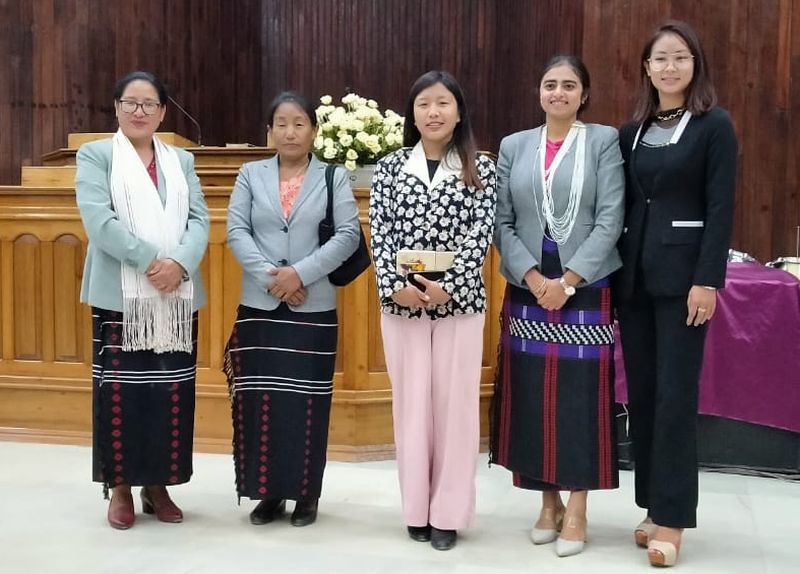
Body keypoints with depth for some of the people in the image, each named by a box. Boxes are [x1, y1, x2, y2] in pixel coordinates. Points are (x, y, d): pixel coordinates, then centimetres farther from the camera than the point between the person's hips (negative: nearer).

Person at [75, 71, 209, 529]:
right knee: (120, 388, 0)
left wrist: (179, 264, -14)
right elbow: (98, 220, -9)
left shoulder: (181, 160, 16)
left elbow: (199, 219, 5)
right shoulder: (96, 155, 5)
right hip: (120, 294, -3)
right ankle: (121, 488, 12)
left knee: (172, 389, 4)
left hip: (177, 296, 3)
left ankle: (159, 485, 16)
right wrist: (151, 260, -17)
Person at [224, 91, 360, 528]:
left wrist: (300, 273, -14)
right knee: (260, 401, 3)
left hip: (313, 309, -1)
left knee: (307, 403, 2)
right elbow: (236, 231, 1)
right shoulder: (251, 175, 10)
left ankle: (306, 493, 14)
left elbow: (349, 235, -4)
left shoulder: (334, 177, 5)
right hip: (259, 306, 2)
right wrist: (271, 276, -13)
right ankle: (269, 492, 15)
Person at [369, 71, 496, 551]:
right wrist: (395, 286, -12)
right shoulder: (390, 166, 6)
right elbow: (381, 233, 2)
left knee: (455, 404, 3)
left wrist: (447, 286, -15)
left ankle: (449, 513, 13)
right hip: (401, 302, 1)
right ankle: (417, 509, 18)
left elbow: (481, 233, -5)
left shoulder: (480, 168, 3)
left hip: (460, 300, -1)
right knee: (410, 402, 7)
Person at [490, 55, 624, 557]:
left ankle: (577, 510, 12)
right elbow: (503, 223, 5)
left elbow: (610, 220, -6)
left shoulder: (604, 141, 1)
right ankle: (549, 502, 20)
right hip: (527, 289, 3)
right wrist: (534, 278, -9)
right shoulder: (514, 146, 10)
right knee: (532, 396, 6)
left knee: (581, 396, 0)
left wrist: (567, 280, -13)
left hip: (586, 289, -3)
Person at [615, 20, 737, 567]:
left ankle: (672, 516, 4)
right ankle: (654, 505, 18)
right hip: (634, 272, 5)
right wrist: (616, 270, 5)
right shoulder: (632, 132, 12)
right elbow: (623, 206, 11)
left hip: (683, 272, -5)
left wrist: (707, 281, -15)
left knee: (676, 392, -4)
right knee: (641, 391, 7)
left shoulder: (715, 126, -2)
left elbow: (721, 208, -8)